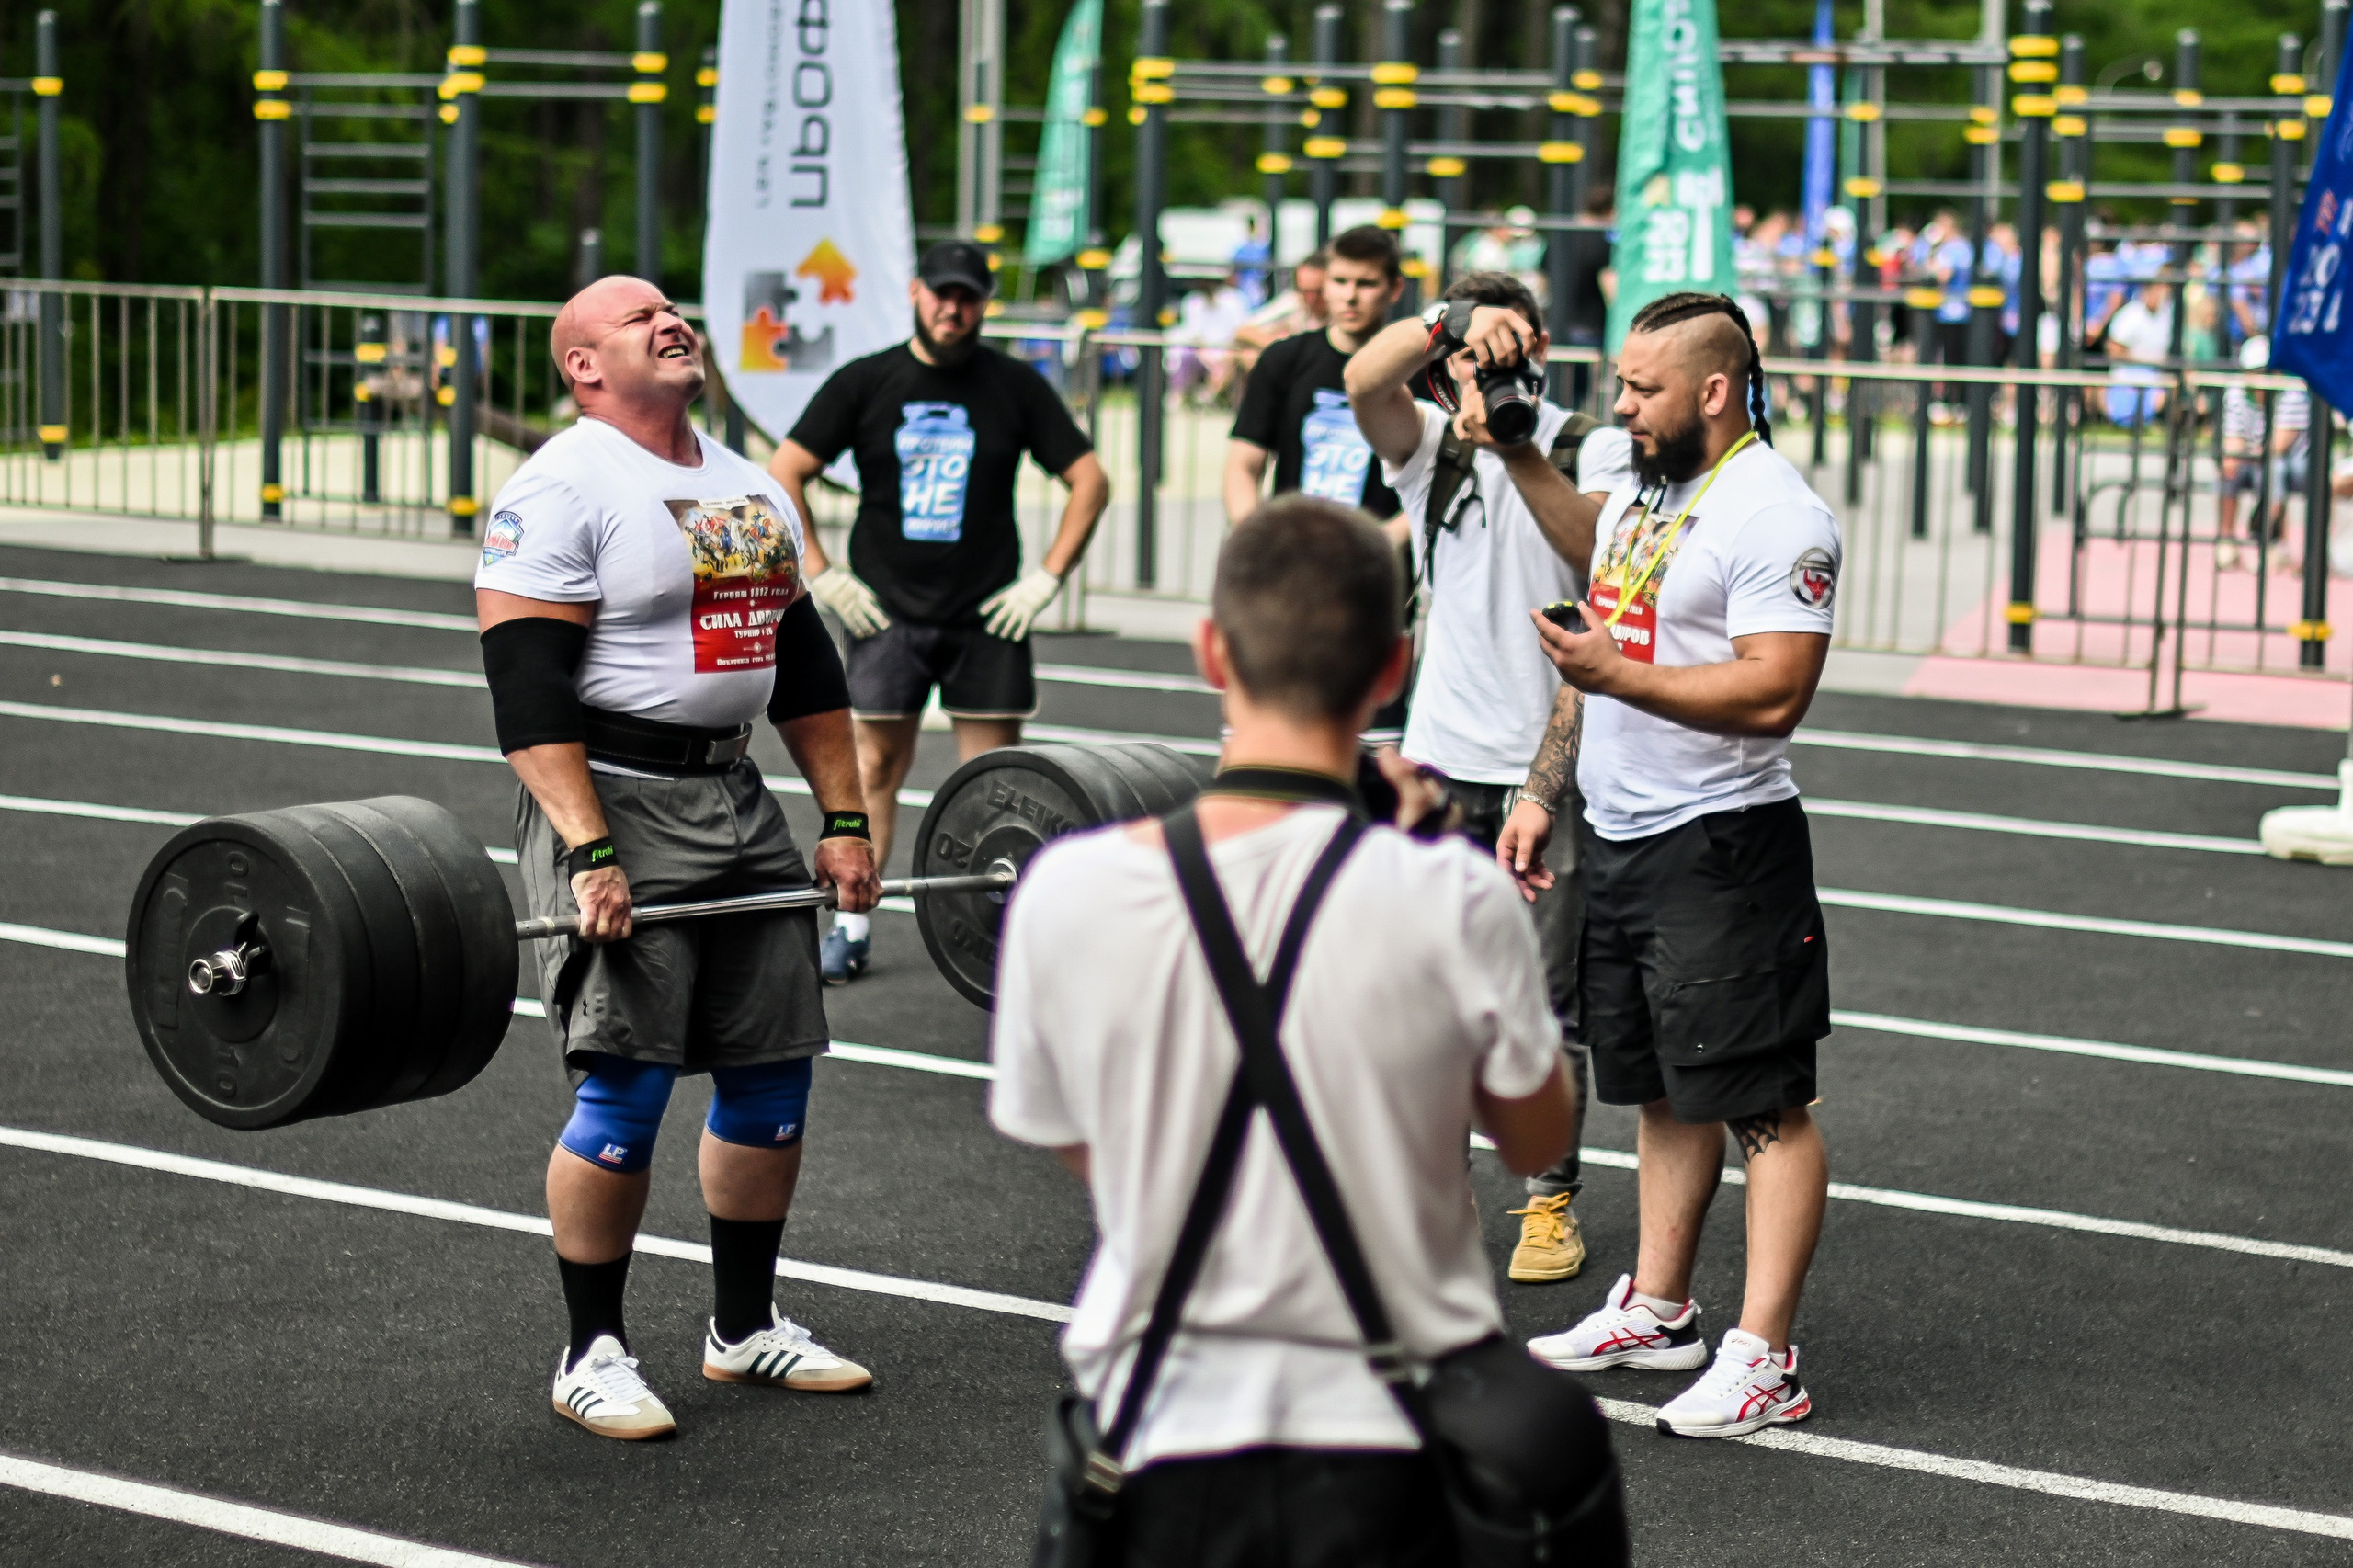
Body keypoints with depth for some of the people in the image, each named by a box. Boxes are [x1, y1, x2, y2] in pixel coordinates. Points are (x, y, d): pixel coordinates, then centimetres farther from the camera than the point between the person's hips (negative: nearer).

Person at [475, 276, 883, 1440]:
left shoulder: (751, 491, 14)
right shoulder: (563, 491, -11)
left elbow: (805, 665, 17)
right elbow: (528, 687, -18)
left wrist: (846, 821, 10)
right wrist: (588, 855, -24)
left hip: (736, 802, 8)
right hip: (613, 804, -8)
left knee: (773, 1068, 9)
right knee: (623, 1089, -8)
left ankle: (747, 1326, 23)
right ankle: (592, 1355, 3)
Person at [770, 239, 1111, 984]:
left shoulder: (1015, 387, 2)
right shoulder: (864, 383, 1)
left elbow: (1090, 480, 6)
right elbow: (782, 476, 2)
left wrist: (1047, 577, -1)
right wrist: (821, 574, -4)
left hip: (986, 615, 0)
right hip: (887, 614, 0)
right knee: (873, 764, -1)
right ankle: (851, 926, 6)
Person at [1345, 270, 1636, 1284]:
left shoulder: (1590, 449, 0)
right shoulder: (1428, 447, 6)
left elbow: (1595, 547, -20)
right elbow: (1362, 380, -14)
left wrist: (1518, 450, -31)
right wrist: (1447, 320, -30)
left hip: (1554, 763, -2)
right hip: (1446, 758, 2)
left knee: (1545, 1001, 3)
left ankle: (1551, 1199, 12)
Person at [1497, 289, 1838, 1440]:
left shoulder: (1775, 517, -15)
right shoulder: (1636, 496, 14)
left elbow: (1772, 694, -24)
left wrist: (1619, 676, -23)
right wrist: (1542, 792, 18)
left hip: (1720, 849, -9)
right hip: (1614, 837, 9)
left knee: (1761, 1105, -5)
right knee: (1662, 1089, 17)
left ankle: (1763, 1359, -5)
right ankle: (1656, 1312, 26)